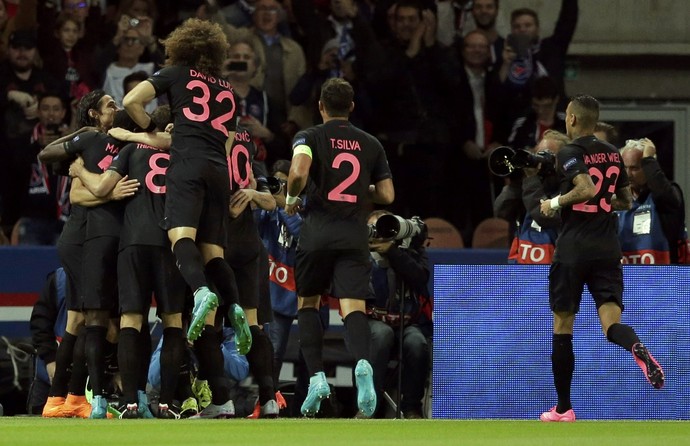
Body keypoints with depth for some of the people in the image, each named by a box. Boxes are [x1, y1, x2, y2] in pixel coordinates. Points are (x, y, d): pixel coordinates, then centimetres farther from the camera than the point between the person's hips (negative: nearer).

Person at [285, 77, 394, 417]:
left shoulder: (309, 137, 2)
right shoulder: (371, 144, 12)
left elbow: (299, 173, -18)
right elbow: (387, 195, 11)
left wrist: (291, 199, 1)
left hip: (318, 231, -1)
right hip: (355, 235, 1)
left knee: (307, 303, 17)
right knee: (353, 307, -8)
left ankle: (316, 377, 4)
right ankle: (362, 362, -38)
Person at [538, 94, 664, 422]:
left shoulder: (570, 153, -8)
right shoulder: (613, 154, 12)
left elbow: (586, 188, -24)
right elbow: (626, 200, 20)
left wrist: (556, 202, -10)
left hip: (574, 249, -5)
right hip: (608, 248, 5)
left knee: (562, 327, 8)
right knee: (611, 323, -4)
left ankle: (563, 408, 11)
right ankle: (637, 348, -41)